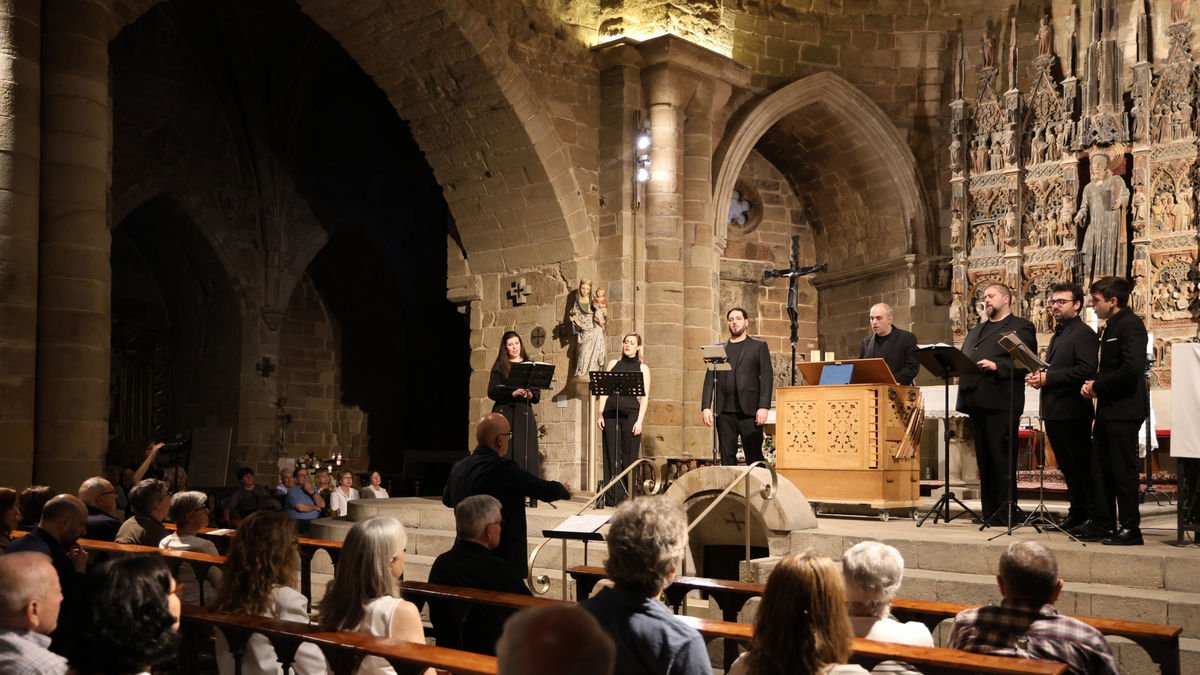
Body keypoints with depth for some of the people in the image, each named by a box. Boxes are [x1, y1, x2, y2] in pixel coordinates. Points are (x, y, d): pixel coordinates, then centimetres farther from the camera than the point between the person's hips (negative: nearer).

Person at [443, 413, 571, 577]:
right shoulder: (504, 468, -19)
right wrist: (563, 489, 12)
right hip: (504, 560, -7)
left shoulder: (458, 468, 2)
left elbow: (446, 499, 22)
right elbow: (547, 491, -11)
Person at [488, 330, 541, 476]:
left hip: (524, 414, 2)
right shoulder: (499, 366, 6)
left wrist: (530, 395, -12)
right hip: (504, 413, -2)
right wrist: (512, 393, -17)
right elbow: (491, 392, -4)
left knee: (527, 456, -5)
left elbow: (537, 396, 10)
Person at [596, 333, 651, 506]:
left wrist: (640, 421, -9)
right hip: (611, 412, 2)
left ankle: (628, 497, 4)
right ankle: (614, 496, 3)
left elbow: (645, 397, 1)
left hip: (631, 413, -2)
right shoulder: (613, 364, 15)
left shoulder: (642, 368, 8)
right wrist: (599, 414, 1)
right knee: (611, 454, 0)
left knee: (629, 456, -2)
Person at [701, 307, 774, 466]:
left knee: (754, 456, -3)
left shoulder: (759, 346, 9)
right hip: (724, 411, 3)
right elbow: (710, 379, 10)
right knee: (727, 457, 2)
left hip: (749, 410, -2)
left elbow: (767, 377, 1)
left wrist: (764, 407, -10)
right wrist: (706, 407, -2)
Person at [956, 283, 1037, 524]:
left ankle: (1005, 513, -2)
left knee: (1002, 459, -6)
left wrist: (997, 367, -20)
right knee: (984, 460, 9)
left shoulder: (1021, 327, 2)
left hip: (1000, 402, -7)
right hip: (975, 402, 7)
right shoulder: (976, 331, 26)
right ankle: (988, 512, 13)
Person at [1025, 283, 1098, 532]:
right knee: (1067, 466, 14)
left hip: (1072, 411, -9)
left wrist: (1048, 377, -20)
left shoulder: (1084, 333, -10)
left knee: (1083, 465, -4)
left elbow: (1087, 370, -21)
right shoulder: (1058, 334, 20)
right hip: (1053, 411, 9)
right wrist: (1039, 377, 3)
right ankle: (1077, 512, 22)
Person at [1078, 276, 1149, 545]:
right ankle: (1102, 524, 20)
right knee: (1100, 470, 12)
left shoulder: (1131, 324, -13)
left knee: (1123, 470, -4)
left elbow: (1132, 369, -24)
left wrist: (1098, 386, -15)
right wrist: (1093, 383, 3)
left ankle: (1130, 529, 4)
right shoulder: (1111, 327, 17)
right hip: (1108, 410, 10)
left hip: (1124, 411, -10)